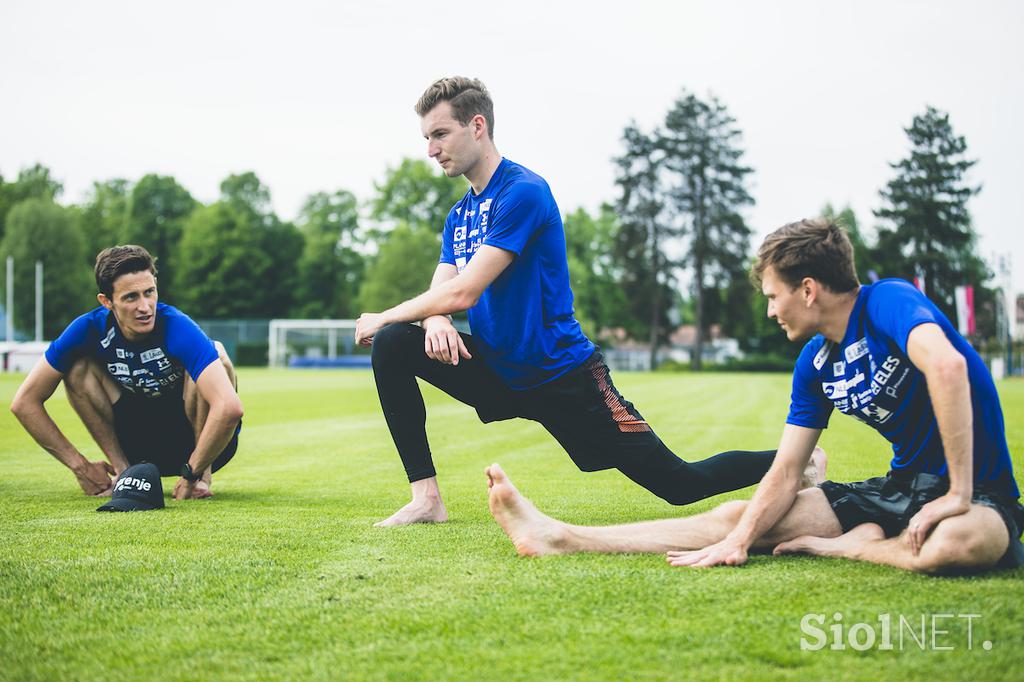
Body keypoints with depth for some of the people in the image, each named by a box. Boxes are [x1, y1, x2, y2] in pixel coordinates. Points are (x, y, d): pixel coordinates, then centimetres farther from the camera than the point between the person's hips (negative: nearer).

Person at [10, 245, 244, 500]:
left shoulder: (177, 327, -29)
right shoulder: (90, 329, -17)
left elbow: (230, 407, -42)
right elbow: (25, 402, -10)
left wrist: (193, 474, -33)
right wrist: (79, 465, -13)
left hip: (207, 441, -3)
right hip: (145, 448, 3)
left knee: (217, 353, -29)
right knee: (79, 365, -15)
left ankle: (203, 474, -16)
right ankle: (123, 470, -6)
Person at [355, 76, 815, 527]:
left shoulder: (522, 192, -18)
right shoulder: (458, 216, 10)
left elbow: (464, 292, -23)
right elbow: (441, 293, 3)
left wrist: (383, 317, -11)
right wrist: (436, 322, -22)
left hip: (563, 379, -7)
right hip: (498, 373, 7)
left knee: (681, 485, -6)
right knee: (392, 344, -13)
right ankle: (426, 498, -10)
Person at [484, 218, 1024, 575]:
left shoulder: (888, 303, -19)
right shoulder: (815, 364, 6)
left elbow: (946, 365, -38)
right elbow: (786, 471, 6)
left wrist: (958, 495, -37)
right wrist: (739, 541, -9)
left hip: (979, 494, -7)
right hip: (901, 488, 7)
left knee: (958, 544, -45)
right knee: (735, 516, 3)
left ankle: (840, 545, -17)